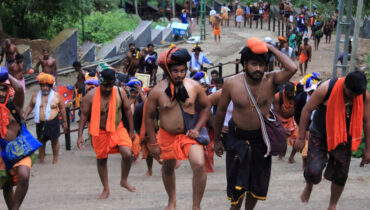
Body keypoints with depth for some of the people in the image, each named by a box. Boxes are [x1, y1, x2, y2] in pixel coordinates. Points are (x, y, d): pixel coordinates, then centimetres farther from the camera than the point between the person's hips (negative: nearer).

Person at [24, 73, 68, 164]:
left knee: (55, 141, 9)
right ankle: (41, 160, 22)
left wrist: (65, 122, 6)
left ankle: (55, 159, 23)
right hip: (40, 123, 2)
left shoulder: (56, 96, -2)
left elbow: (62, 109, 4)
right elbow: (30, 106, 14)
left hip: (53, 122, -2)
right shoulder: (36, 95, 3)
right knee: (41, 142, 10)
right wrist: (24, 117, 6)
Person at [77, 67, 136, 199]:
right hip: (99, 132, -1)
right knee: (101, 159, 9)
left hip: (118, 129, 1)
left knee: (127, 154, -16)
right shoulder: (91, 96, -14)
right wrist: (80, 135, -11)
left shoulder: (120, 92, -9)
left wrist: (131, 131, 4)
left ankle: (124, 181, 10)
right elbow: (84, 115, -7)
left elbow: (128, 111, 2)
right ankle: (106, 189, 28)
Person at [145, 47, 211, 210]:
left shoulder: (194, 86, -9)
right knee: (168, 169, 19)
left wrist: (197, 128, -8)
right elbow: (149, 117, -4)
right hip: (167, 135, 1)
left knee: (199, 165, -22)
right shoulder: (157, 91, -13)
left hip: (189, 134, -1)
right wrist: (153, 143, -4)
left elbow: (206, 107, 5)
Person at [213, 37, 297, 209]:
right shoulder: (231, 84, -13)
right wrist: (217, 140, 7)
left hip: (261, 139, 1)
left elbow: (292, 69, -32)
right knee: (237, 182, 6)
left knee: (258, 184, 15)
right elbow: (221, 110, 0)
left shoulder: (270, 80, -14)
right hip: (238, 137, -1)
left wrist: (270, 48, -25)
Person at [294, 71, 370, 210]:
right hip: (320, 136, -3)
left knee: (340, 176, 5)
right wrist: (301, 138, -11)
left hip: (343, 140, 3)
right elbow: (307, 110, -13)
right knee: (314, 171, -16)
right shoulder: (327, 89, -23)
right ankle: (309, 186, 22)